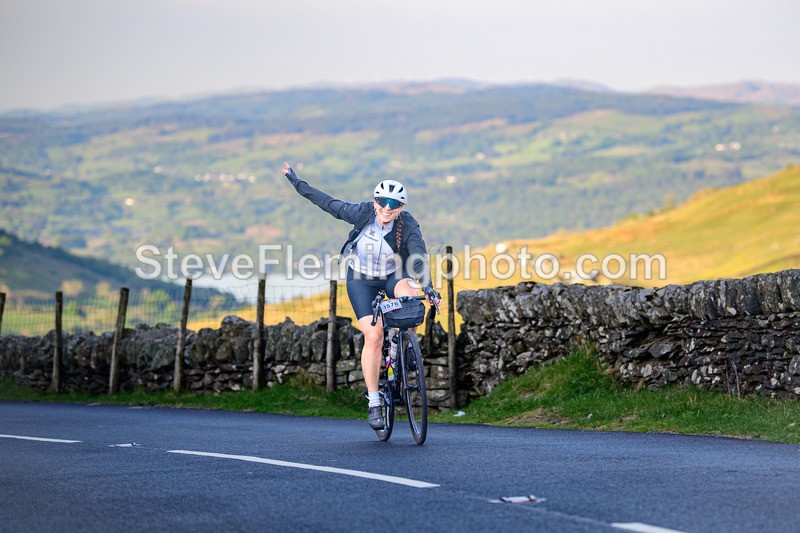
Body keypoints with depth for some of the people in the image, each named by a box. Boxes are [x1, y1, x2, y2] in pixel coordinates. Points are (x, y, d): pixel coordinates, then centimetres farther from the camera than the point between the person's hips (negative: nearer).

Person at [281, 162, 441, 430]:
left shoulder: (408, 227, -20)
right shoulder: (362, 213, -18)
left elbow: (420, 257, -30)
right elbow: (328, 203, -8)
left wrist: (428, 288, -45)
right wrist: (295, 181, -3)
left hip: (392, 276, 0)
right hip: (361, 279, 0)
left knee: (410, 297, -35)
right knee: (374, 336, -15)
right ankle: (373, 403, -6)